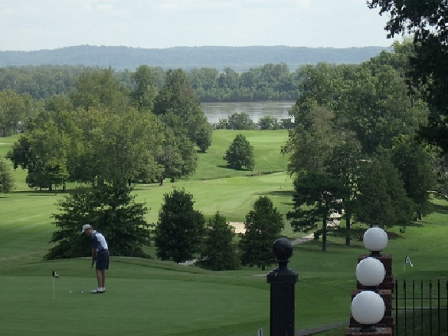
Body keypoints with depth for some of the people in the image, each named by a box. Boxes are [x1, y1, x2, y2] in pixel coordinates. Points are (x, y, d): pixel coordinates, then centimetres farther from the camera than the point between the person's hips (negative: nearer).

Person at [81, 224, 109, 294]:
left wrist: (93, 260, 3)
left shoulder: (93, 236, -14)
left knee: (98, 270, -9)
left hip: (101, 253, -10)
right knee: (102, 270, 12)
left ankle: (100, 288, -12)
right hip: (106, 252, 10)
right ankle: (103, 287, 14)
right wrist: (95, 256, 17)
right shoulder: (98, 233, 16)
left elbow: (94, 249, -8)